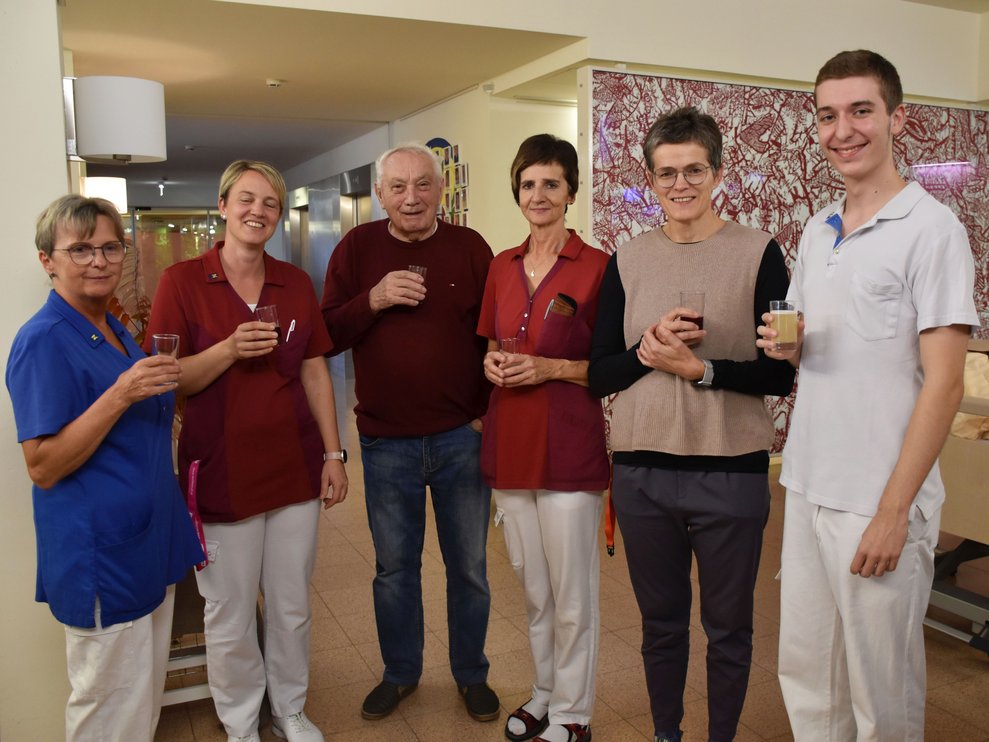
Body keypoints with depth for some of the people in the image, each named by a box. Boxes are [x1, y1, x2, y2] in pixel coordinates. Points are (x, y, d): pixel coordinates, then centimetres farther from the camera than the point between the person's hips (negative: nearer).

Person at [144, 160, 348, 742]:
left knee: (292, 608, 16)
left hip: (294, 468, 3)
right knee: (230, 620, 9)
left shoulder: (296, 284, 5)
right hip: (221, 473, -3)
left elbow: (315, 372, 8)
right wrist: (230, 350, -23)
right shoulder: (183, 281, -6)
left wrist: (334, 454, 3)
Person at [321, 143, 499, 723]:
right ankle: (400, 673, 36)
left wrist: (488, 412, -3)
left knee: (469, 566, 12)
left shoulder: (469, 246, 0)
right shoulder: (358, 248, 1)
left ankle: (472, 673, 33)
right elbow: (326, 335, -2)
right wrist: (373, 300, -18)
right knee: (394, 567, 15)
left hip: (462, 437, 0)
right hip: (386, 442, 1)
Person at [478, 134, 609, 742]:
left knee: (573, 595, 7)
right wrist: (493, 363, -2)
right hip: (510, 444, 6)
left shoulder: (597, 267, -7)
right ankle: (545, 692, 38)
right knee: (533, 588, 19)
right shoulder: (503, 267, 10)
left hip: (569, 447, -5)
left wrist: (548, 367, -17)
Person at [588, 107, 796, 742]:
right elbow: (599, 374, 4)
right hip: (642, 473, 2)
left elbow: (780, 374, -6)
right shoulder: (627, 262, 5)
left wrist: (697, 367, -18)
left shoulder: (759, 253, -3)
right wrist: (648, 350, -14)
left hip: (732, 473, -2)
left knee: (728, 629, 14)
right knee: (661, 621, 18)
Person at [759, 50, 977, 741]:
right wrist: (783, 344, -5)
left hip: (879, 502, -6)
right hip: (807, 488, 6)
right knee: (805, 671, 17)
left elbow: (943, 383, -14)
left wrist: (892, 512, -17)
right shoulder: (817, 231, 10)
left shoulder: (930, 229, -10)